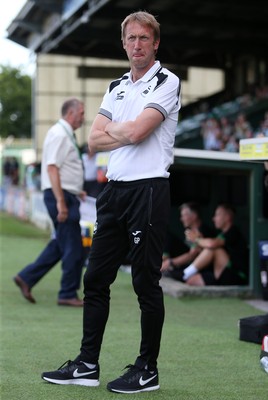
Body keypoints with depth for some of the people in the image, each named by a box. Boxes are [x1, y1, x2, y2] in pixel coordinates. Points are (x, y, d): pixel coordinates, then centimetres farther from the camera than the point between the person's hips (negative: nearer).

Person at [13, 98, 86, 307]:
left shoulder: (65, 134, 17)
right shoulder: (59, 134, -14)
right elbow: (52, 168, -22)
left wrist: (75, 190, 21)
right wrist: (61, 201, -26)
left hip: (65, 196, 10)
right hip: (61, 196, -10)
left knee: (60, 245, 15)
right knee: (73, 248, -3)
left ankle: (27, 278, 19)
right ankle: (68, 295, 6)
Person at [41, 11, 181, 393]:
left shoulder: (167, 82, -4)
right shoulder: (116, 87, 17)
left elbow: (136, 131, -17)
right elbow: (95, 140, 8)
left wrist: (113, 128, 2)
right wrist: (128, 133, -6)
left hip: (149, 188, -7)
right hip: (114, 189, 7)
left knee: (146, 283, -1)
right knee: (95, 279, 7)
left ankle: (148, 370, 9)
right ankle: (87, 365, 15)